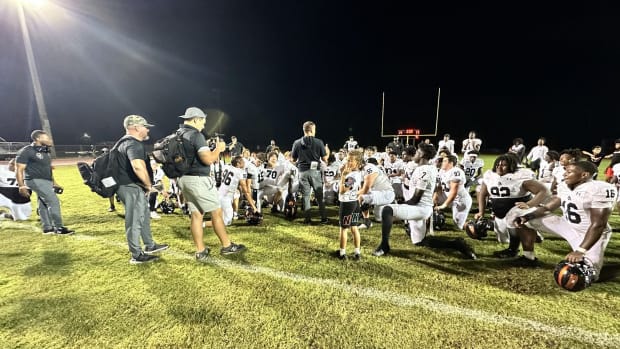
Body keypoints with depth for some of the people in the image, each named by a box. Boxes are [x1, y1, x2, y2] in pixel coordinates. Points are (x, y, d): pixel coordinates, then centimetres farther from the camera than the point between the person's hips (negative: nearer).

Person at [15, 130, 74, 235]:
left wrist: (54, 183, 23)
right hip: (36, 180, -8)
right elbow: (19, 170, -13)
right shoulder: (26, 151, -12)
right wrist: (21, 186, -19)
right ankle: (59, 228, -10)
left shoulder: (45, 152, 14)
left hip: (47, 181, 8)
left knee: (43, 204, 13)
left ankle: (47, 228, 19)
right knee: (53, 201, -15)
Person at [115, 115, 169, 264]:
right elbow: (138, 166, -37)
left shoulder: (126, 142, 16)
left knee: (144, 216, 20)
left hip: (132, 187, 11)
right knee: (135, 221, -1)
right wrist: (149, 185, -22)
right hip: (133, 187, -11)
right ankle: (137, 255, 11)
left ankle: (150, 246, 34)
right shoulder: (134, 144, -19)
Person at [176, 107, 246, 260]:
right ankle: (227, 246, 13)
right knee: (217, 212, 3)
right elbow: (208, 159, -22)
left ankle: (201, 251, 17)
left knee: (196, 214, 11)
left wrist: (212, 150, 17)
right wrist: (218, 149, -4)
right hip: (198, 180, -9)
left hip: (184, 179, 9)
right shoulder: (196, 135, -15)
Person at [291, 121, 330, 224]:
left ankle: (307, 219, 14)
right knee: (320, 196, 11)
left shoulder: (297, 143, -1)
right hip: (315, 171, -1)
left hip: (303, 172, 1)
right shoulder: (319, 142, -6)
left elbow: (294, 159, 7)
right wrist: (327, 152, 19)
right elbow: (324, 159, -2)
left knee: (306, 196, 10)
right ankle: (323, 218, 17)